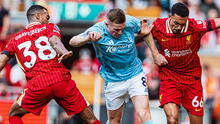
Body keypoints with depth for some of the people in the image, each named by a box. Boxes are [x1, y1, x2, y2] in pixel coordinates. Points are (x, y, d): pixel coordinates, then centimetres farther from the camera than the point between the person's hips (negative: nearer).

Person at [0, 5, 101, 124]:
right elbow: (55, 40, -8)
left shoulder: (15, 39, 22)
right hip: (61, 78, -1)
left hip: (37, 85, 1)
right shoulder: (50, 27, 15)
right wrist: (64, 52, -27)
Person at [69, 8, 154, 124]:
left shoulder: (131, 22, -14)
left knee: (144, 114, -17)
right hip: (113, 81, 0)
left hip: (135, 75, 1)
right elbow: (72, 42, -27)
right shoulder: (97, 31, -22)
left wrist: (144, 32, -16)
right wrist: (88, 38, -48)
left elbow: (141, 30, 9)